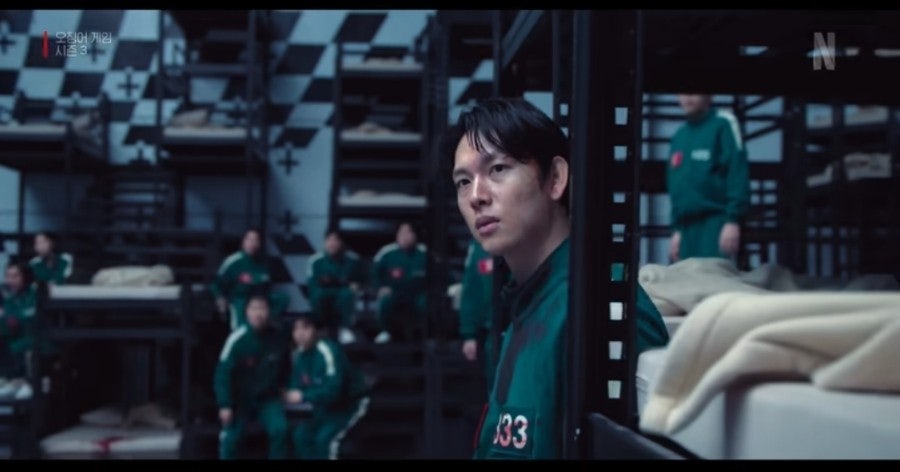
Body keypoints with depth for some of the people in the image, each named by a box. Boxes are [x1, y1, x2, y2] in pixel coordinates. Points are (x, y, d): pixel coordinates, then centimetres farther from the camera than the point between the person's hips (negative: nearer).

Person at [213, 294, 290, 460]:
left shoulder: (278, 338, -10)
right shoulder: (237, 339, -22)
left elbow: (285, 367, 12)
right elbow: (222, 373, -18)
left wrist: (282, 387, 4)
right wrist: (224, 405, -19)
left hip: (268, 397, 2)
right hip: (239, 398, -2)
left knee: (279, 429, -17)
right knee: (230, 437, -6)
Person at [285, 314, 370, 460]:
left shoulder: (328, 351, -30)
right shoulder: (299, 355, -5)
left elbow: (333, 390, -36)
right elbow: (297, 384, 1)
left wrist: (303, 396, -38)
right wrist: (289, 394, -21)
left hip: (351, 403, -8)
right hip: (327, 405, 8)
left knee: (325, 437, -24)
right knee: (301, 434, -5)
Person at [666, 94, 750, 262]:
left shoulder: (723, 124, -3)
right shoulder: (679, 136, 18)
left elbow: (738, 174, -10)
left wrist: (733, 220, -17)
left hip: (716, 222, -7)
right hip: (687, 226, 7)